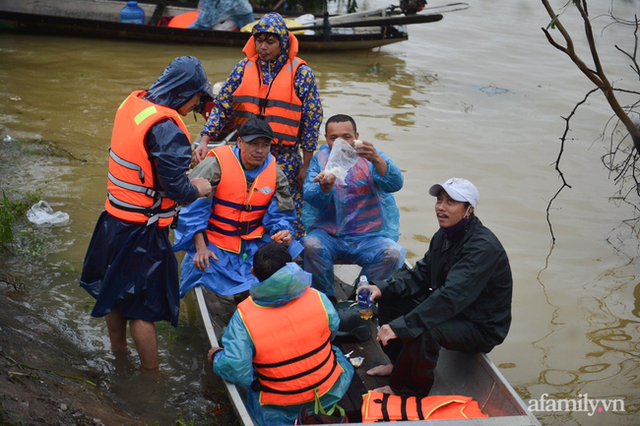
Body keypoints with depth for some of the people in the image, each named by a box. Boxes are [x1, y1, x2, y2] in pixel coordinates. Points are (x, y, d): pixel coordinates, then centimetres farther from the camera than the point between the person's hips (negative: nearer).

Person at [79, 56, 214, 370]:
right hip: (143, 232, -8)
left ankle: (118, 356, 42)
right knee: (143, 307, 5)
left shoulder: (132, 104, 2)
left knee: (116, 293, 23)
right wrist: (198, 189, -3)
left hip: (114, 218, 8)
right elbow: (175, 187, -23)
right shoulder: (166, 128, -25)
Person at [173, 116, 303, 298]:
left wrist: (284, 232, -18)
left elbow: (280, 215, 7)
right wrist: (200, 247, -17)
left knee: (292, 252, -19)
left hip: (254, 242, 3)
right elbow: (193, 208, -9)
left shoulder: (275, 173, 2)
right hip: (216, 244, -3)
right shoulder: (216, 164, -11)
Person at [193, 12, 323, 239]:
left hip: (285, 159, -3)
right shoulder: (244, 68, 5)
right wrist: (205, 140, -4)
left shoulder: (301, 73, -3)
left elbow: (312, 119, -1)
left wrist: (305, 166, -1)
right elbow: (222, 106, 8)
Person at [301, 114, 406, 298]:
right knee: (311, 245, -29)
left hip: (368, 237, 0)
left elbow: (395, 184, -16)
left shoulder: (371, 158, 4)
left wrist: (376, 160, -36)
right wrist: (325, 186, -31)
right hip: (328, 234, 0)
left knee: (392, 253, -27)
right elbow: (310, 198, -7)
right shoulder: (321, 158, 8)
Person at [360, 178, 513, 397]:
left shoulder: (483, 247, -29)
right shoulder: (444, 235, 2)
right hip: (449, 311, 9)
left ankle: (409, 391, -10)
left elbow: (451, 296, -37)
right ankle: (399, 364, 16)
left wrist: (400, 326, -40)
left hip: (482, 327, -9)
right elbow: (420, 274, 5)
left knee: (423, 330, -34)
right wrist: (382, 288, -14)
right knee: (389, 297, 1)